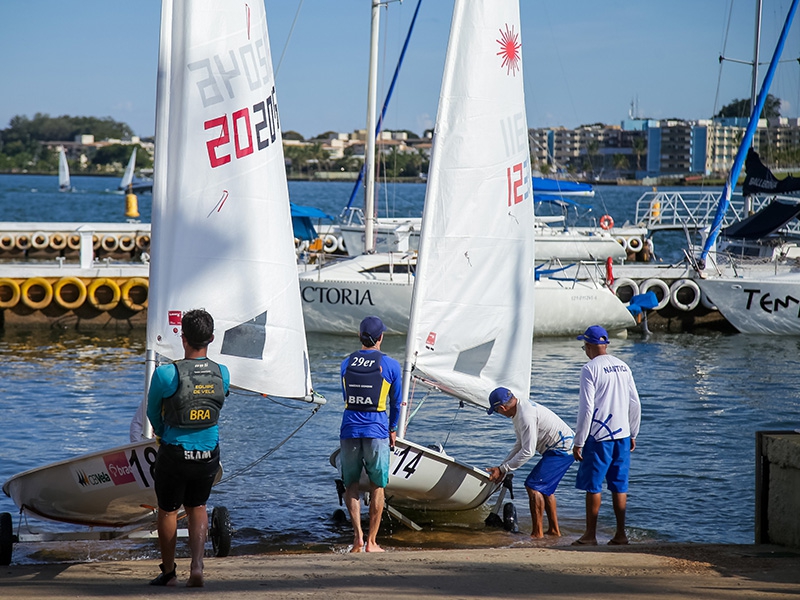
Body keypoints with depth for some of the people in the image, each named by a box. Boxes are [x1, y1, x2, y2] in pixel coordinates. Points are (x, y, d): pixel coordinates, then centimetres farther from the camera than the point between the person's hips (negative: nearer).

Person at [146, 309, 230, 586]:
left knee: (167, 511, 16)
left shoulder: (166, 374, -17)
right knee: (197, 507, 21)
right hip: (209, 454, 3)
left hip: (174, 454, -3)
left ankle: (168, 571, 27)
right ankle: (197, 565, 2)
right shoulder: (222, 374, -5)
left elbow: (153, 413, 0)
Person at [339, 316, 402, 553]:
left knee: (351, 485, 12)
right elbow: (395, 402, 8)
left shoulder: (346, 363, 7)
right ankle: (371, 542, 8)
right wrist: (392, 430, 24)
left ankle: (357, 536, -2)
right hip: (376, 430, -2)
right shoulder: (390, 365, -2)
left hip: (349, 429, 2)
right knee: (377, 486, 8)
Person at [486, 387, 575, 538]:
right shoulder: (520, 409, 8)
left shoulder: (526, 417, -26)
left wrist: (503, 469, -17)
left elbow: (528, 452, -24)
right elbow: (520, 444, 19)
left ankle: (537, 533, -9)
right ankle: (554, 530, 26)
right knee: (545, 487, 20)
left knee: (533, 486, -12)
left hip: (562, 450, -11)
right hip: (562, 448, 11)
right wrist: (503, 466, 13)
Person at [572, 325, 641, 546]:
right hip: (622, 435, 6)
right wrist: (632, 434, 20)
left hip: (599, 436, -6)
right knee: (619, 486, 10)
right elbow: (635, 404, 11)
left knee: (593, 486, 2)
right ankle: (620, 534, 12)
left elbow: (586, 409, -13)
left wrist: (578, 442, -9)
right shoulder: (623, 367, 8)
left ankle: (590, 535, 4)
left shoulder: (590, 369, -11)